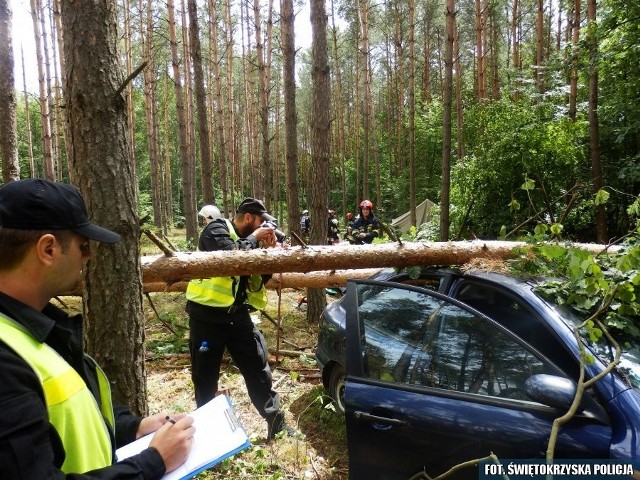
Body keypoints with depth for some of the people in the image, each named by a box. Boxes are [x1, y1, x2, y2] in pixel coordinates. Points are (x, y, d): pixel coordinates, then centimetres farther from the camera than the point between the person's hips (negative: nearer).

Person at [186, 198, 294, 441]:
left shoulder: (248, 239, 12)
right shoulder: (217, 229, -9)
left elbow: (259, 278, 9)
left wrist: (268, 250, -4)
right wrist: (254, 238, -14)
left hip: (237, 314, 6)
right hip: (207, 315, -6)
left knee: (258, 367, 7)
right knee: (205, 376, 8)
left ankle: (275, 420, 18)